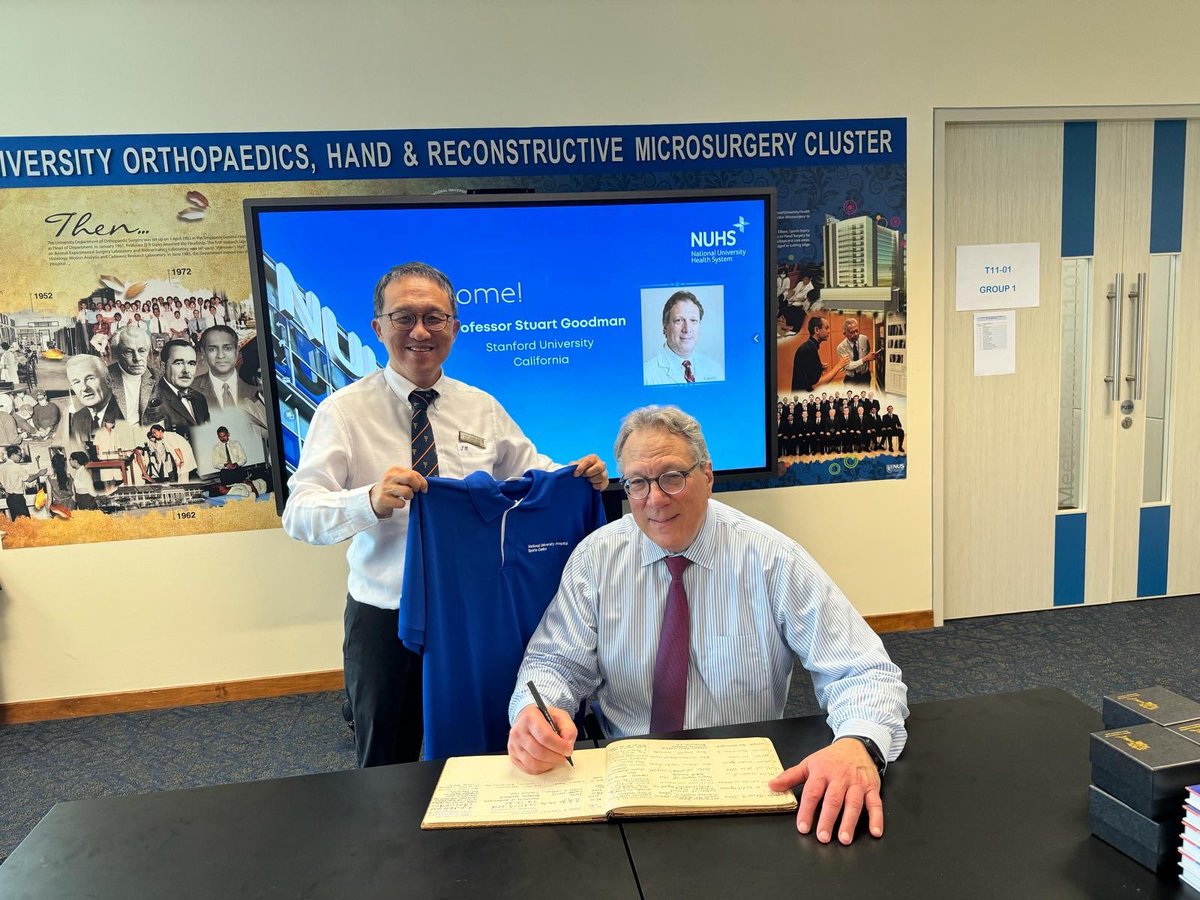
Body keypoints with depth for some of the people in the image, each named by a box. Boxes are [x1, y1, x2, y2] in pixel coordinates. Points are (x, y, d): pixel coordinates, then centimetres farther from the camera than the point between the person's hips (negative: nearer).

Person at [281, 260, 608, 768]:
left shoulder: (482, 409, 3)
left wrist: (580, 477, -11)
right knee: (386, 769, 15)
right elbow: (298, 514, -17)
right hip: (384, 619, -2)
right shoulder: (344, 411, -8)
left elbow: (531, 471, 10)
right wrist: (372, 502, -36)